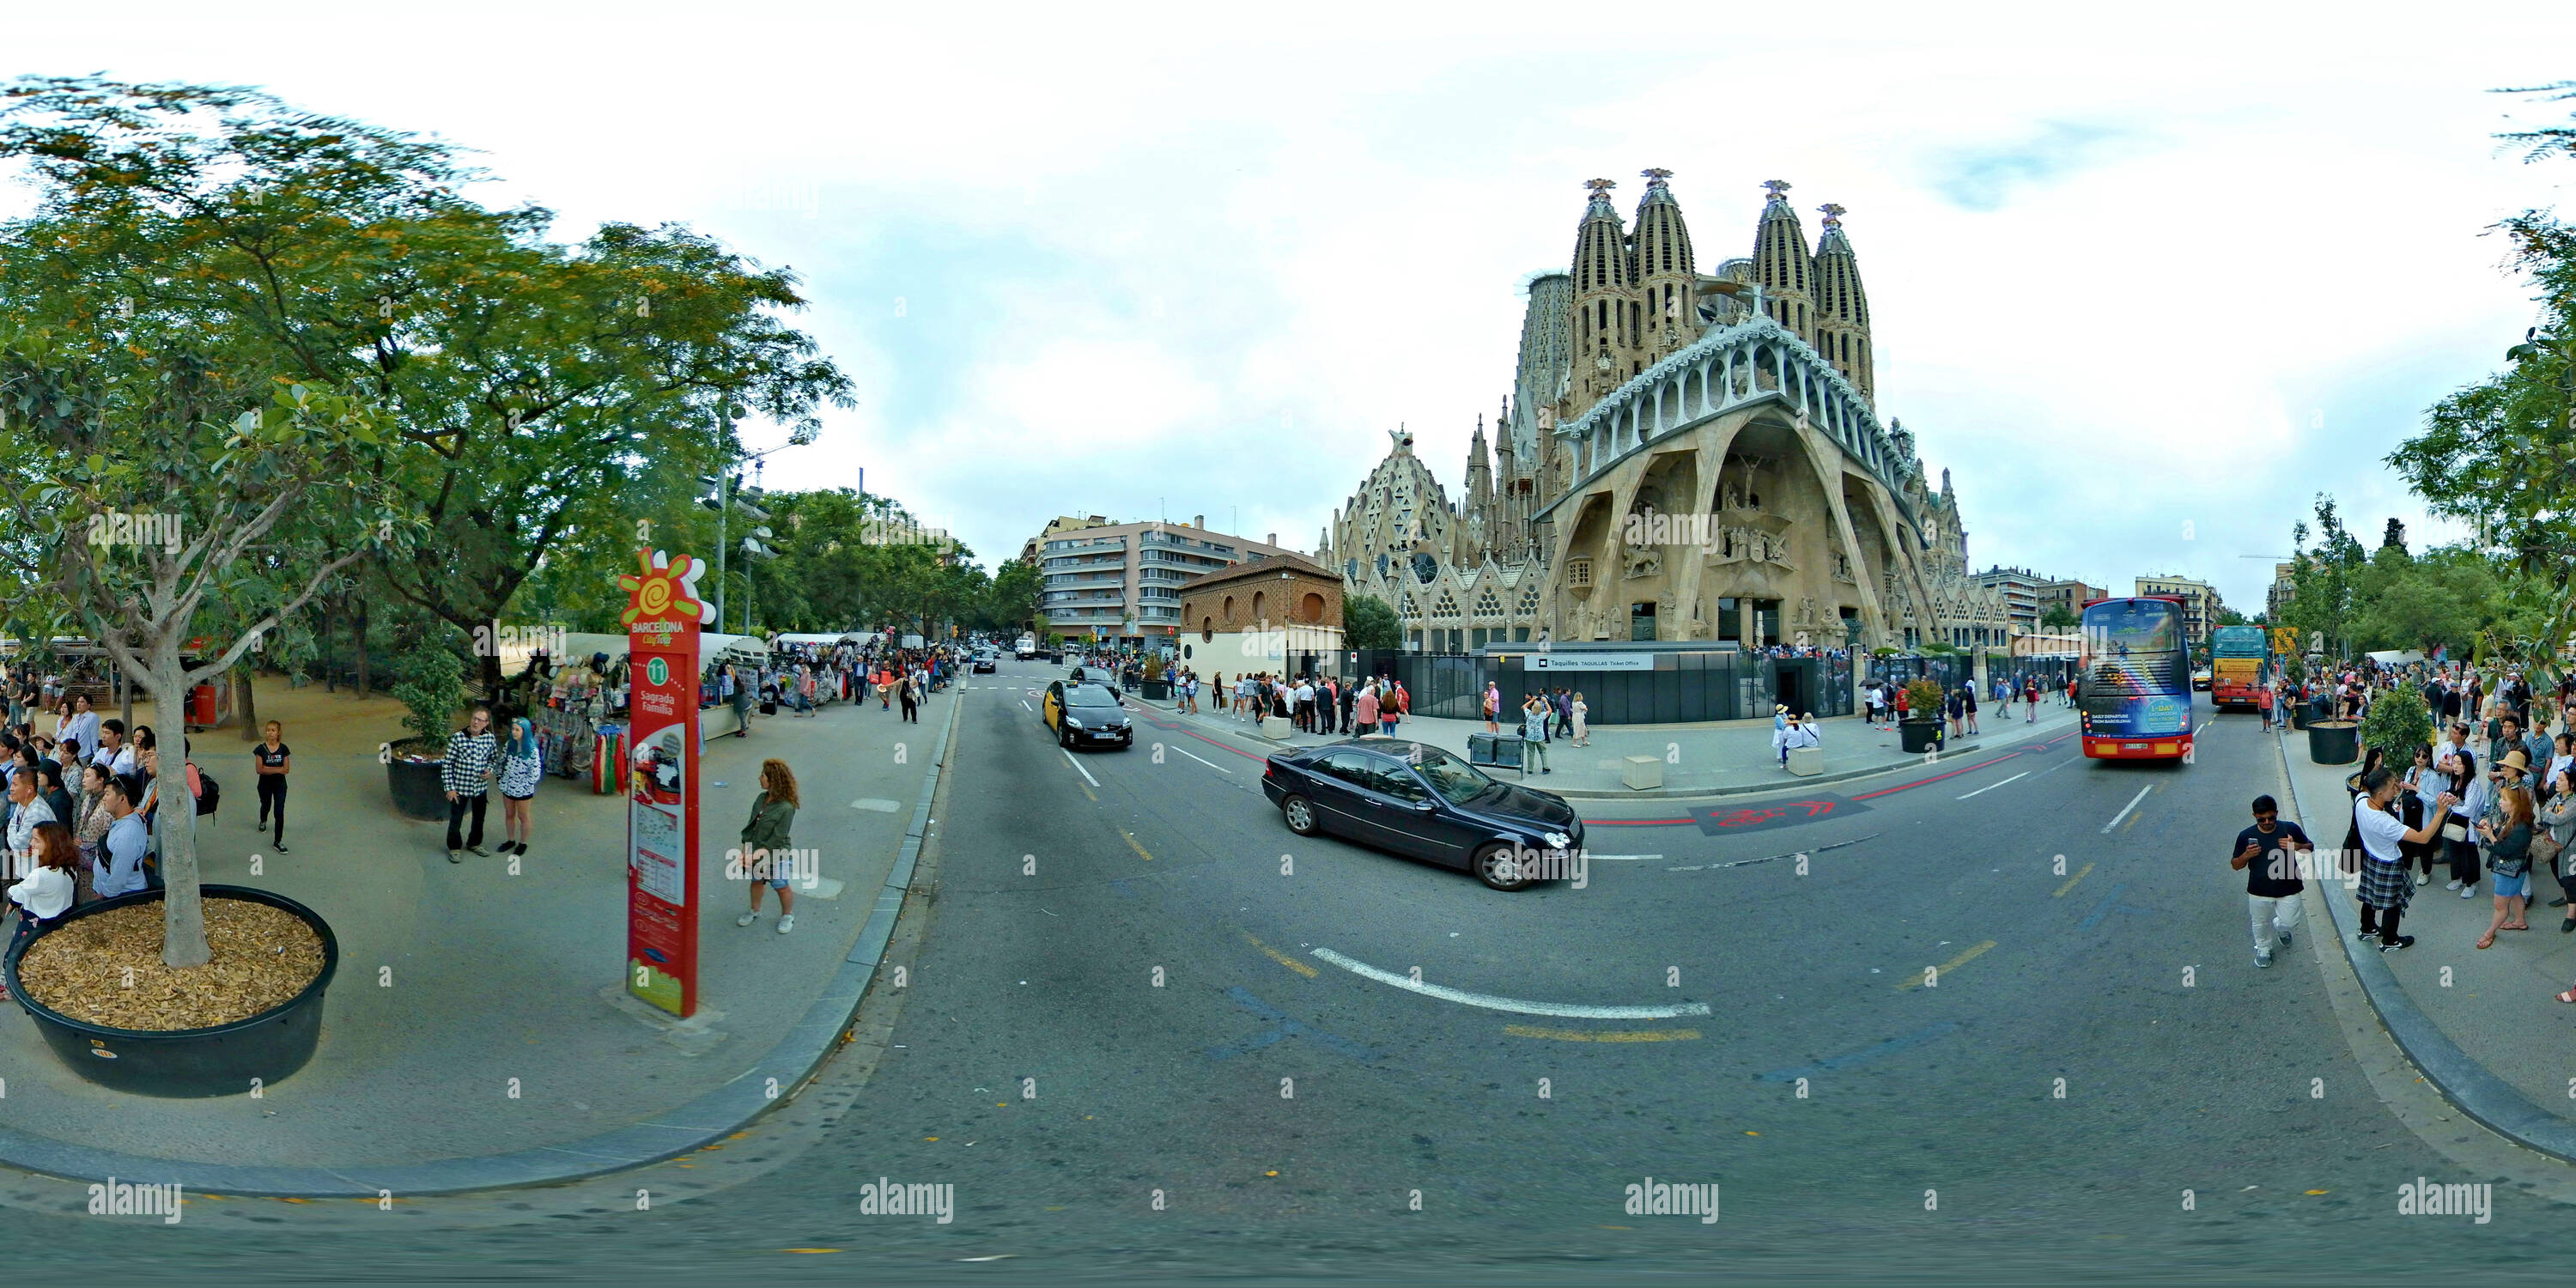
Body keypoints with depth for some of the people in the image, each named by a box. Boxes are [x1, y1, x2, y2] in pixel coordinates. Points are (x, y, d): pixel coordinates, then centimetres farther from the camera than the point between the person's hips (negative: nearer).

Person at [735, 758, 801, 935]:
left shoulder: (786, 808, -25)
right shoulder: (761, 799, -3)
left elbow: (777, 839, -24)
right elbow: (751, 826, 3)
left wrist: (757, 854, -27)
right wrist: (746, 850, -5)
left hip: (775, 856, -6)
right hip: (755, 853, 6)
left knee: (781, 886, 12)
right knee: (756, 881, 23)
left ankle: (787, 916, 33)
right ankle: (755, 911, 44)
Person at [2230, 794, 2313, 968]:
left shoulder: (2290, 829, -11)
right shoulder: (2246, 836, -12)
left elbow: (2310, 848, 3)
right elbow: (2236, 865, -4)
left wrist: (2297, 846, -20)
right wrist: (2246, 856, -27)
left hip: (2288, 889, 0)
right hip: (2259, 891, 0)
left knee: (2290, 923, 9)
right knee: (2261, 923, 16)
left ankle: (2280, 928, 46)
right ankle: (2263, 949, 45)